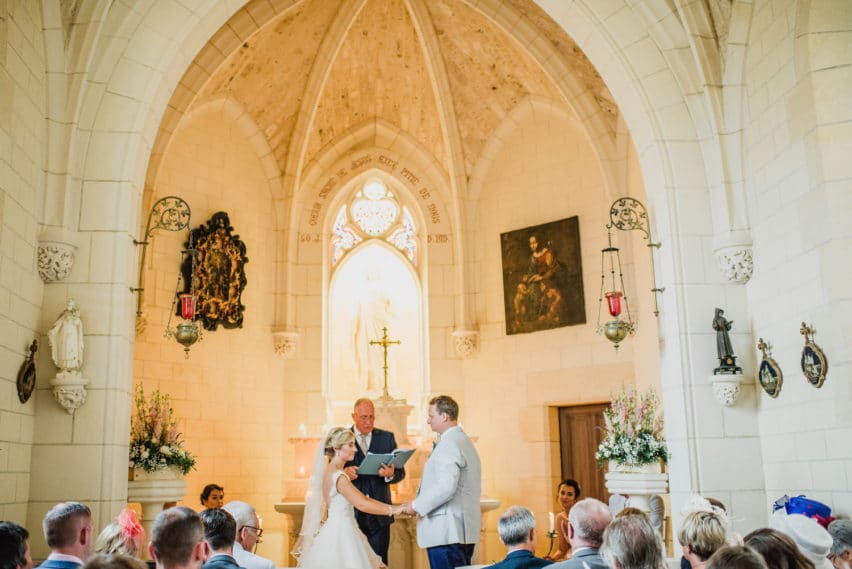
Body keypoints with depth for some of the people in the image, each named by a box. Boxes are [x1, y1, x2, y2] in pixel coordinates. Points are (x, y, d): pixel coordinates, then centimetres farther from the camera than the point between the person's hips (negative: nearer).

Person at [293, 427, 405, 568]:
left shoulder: (331, 471, 10)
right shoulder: (338, 477, -19)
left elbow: (361, 497, 12)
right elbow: (362, 504, -25)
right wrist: (394, 510, -21)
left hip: (339, 529, 9)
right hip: (341, 534, -9)